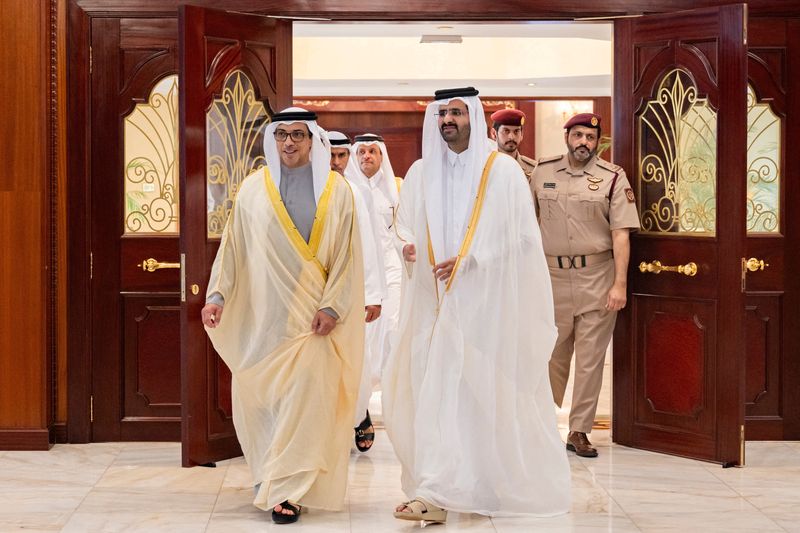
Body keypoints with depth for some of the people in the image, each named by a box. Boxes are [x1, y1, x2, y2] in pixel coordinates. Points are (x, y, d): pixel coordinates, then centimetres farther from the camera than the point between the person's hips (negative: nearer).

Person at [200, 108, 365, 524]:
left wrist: (332, 306, -9)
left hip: (310, 314, -2)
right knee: (257, 393, 6)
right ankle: (273, 473, 26)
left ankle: (286, 490, -6)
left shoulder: (335, 189, 2)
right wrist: (217, 294, -6)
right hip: (261, 312, 2)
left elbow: (347, 254, 0)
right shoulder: (253, 188, 6)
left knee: (305, 393, -10)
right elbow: (232, 246, 5)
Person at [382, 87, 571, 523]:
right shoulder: (421, 173, 9)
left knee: (483, 390, -6)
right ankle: (436, 494, 4)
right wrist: (407, 245, -7)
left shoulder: (502, 170, -4)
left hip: (487, 300, -4)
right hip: (436, 299, 4)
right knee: (437, 386, -1)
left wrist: (467, 260, -14)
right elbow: (404, 224, 17)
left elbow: (520, 235, -5)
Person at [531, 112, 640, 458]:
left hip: (597, 276, -2)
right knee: (551, 355, 10)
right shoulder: (542, 172, 6)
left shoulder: (612, 177, -2)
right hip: (552, 274, 2)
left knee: (590, 358, 2)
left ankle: (579, 431, 11)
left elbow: (621, 233, -6)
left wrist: (620, 284, -12)